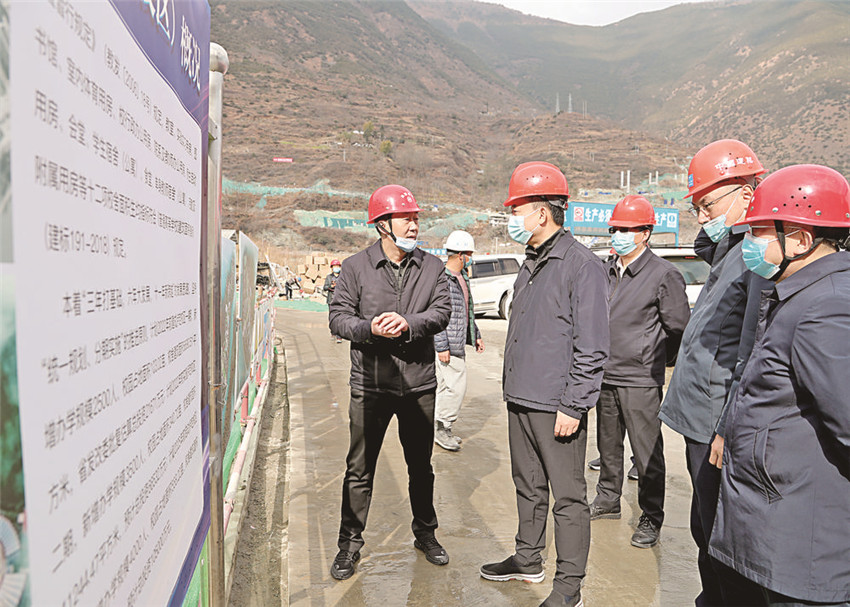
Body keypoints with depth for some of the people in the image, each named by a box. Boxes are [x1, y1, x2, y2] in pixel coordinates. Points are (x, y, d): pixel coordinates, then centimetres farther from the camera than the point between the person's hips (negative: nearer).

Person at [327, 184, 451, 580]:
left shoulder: (432, 267, 5)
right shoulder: (356, 268, 0)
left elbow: (442, 311, -5)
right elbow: (338, 317, -3)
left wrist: (409, 323, -23)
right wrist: (369, 328, -21)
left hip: (420, 384, 2)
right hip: (370, 384, -2)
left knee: (421, 465, 17)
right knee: (359, 469, 7)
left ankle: (425, 533, 36)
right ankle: (349, 543, 24)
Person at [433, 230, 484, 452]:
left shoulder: (462, 278, 15)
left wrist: (475, 336, 24)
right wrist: (441, 346, -21)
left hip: (458, 343, 10)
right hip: (448, 345, -10)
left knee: (446, 386, 14)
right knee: (456, 386, -8)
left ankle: (441, 429, 24)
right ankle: (441, 428, 5)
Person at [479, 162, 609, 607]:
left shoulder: (581, 264, -13)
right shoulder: (531, 263, 15)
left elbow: (591, 348, -15)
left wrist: (573, 406, -17)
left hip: (557, 405, -9)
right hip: (520, 401, 9)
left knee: (568, 495, 5)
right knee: (528, 486, 20)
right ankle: (528, 559, 36)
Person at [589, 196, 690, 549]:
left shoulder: (664, 275, -9)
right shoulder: (605, 272, 9)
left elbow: (678, 327, -4)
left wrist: (654, 361, 3)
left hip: (640, 380, -6)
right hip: (605, 377, 6)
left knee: (647, 453, 2)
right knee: (608, 445, 18)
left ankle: (651, 519, 17)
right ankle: (608, 501, 35)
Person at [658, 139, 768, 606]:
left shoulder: (763, 260, -19)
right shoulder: (729, 256, 14)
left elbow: (755, 359, -24)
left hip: (723, 432, -10)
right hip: (702, 427, 10)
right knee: (705, 533, 22)